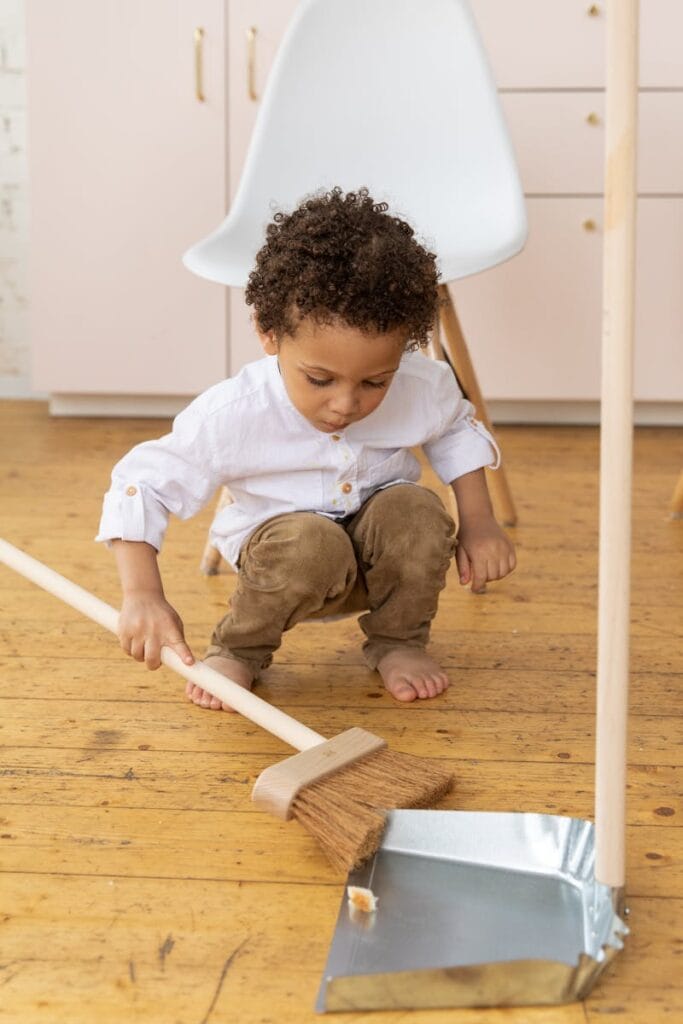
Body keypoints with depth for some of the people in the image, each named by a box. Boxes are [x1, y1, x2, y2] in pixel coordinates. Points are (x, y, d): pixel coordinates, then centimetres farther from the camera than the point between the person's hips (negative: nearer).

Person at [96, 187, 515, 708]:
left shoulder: (421, 388, -18)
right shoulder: (233, 413, -29)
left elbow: (457, 430, 8)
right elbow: (141, 484, -23)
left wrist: (478, 521, -2)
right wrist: (143, 594, -35)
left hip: (384, 560, 3)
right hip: (284, 556, -3)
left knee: (416, 510, -29)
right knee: (311, 546, -36)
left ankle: (399, 641, -1)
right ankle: (238, 650, -6)